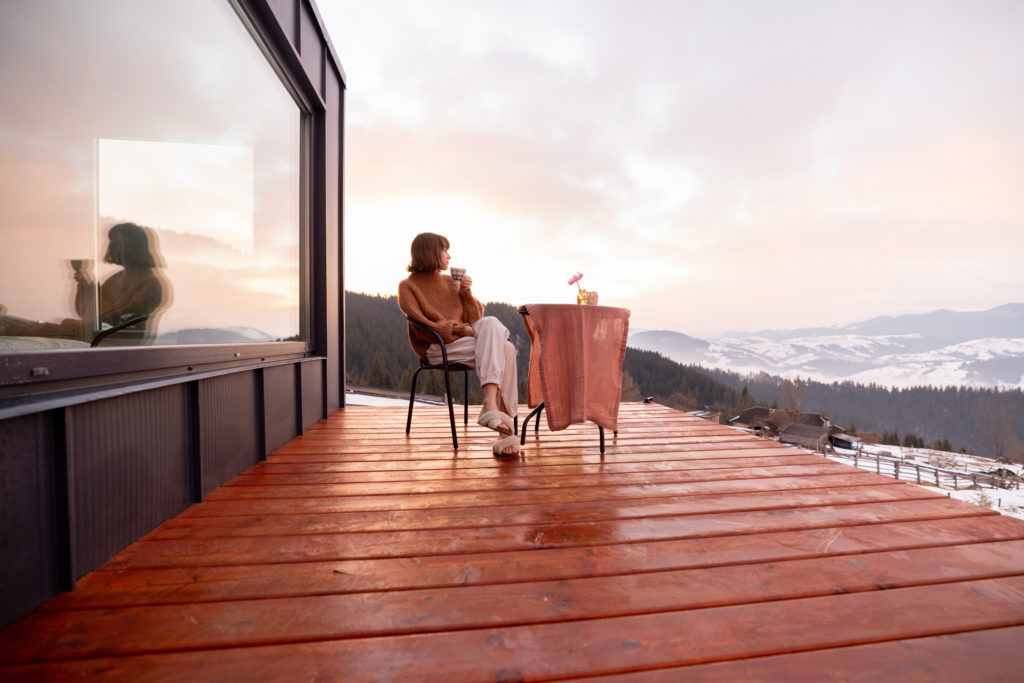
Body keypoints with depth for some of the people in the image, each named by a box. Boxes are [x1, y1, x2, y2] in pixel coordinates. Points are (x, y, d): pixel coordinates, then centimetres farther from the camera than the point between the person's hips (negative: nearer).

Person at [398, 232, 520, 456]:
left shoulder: (449, 281, 20)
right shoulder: (408, 287, 4)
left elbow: (475, 318, 17)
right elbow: (423, 329, -9)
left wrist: (466, 292, 1)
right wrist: (461, 329, -16)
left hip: (463, 338, 5)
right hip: (438, 348, -5)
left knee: (490, 322, -29)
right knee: (502, 348, -27)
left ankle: (490, 405, -38)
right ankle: (506, 431, -33)